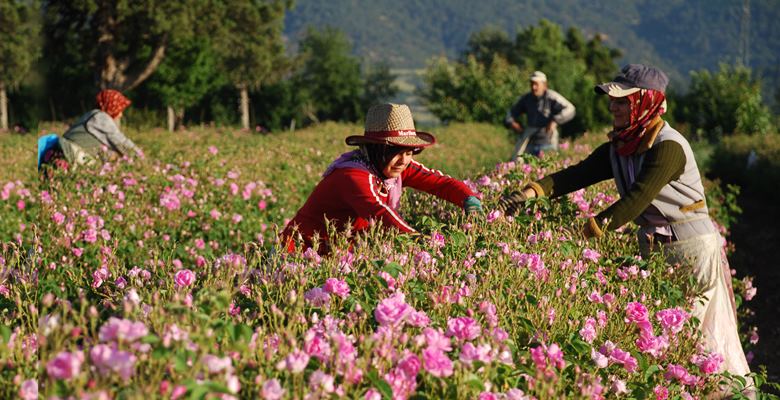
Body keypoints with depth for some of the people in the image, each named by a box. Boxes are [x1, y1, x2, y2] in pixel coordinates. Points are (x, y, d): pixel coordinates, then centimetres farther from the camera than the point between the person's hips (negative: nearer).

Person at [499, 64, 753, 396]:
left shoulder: (668, 147, -22)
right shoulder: (618, 149, 4)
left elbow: (636, 200, -29)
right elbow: (578, 174, -6)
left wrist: (587, 233, -35)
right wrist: (532, 191, -22)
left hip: (691, 247, -8)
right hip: (653, 245, 8)